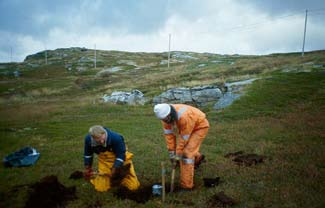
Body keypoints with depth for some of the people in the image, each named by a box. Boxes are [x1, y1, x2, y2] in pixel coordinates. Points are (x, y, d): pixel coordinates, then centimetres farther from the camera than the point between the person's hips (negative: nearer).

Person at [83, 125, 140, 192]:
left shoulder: (116, 138, -35)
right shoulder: (88, 139, -22)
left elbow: (121, 156, -21)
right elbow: (88, 154, 0)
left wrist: (114, 170, -24)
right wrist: (87, 169, 10)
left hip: (121, 161, -2)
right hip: (105, 162, 2)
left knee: (133, 186, -3)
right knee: (101, 188, -3)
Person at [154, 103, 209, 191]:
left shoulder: (184, 116, -40)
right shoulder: (165, 115, -20)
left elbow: (184, 138, -29)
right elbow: (169, 134, -13)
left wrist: (178, 155, -21)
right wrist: (171, 153, -14)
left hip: (200, 126, -7)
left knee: (187, 152, -15)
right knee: (182, 149, 14)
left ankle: (186, 185, -8)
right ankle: (197, 157, 47)